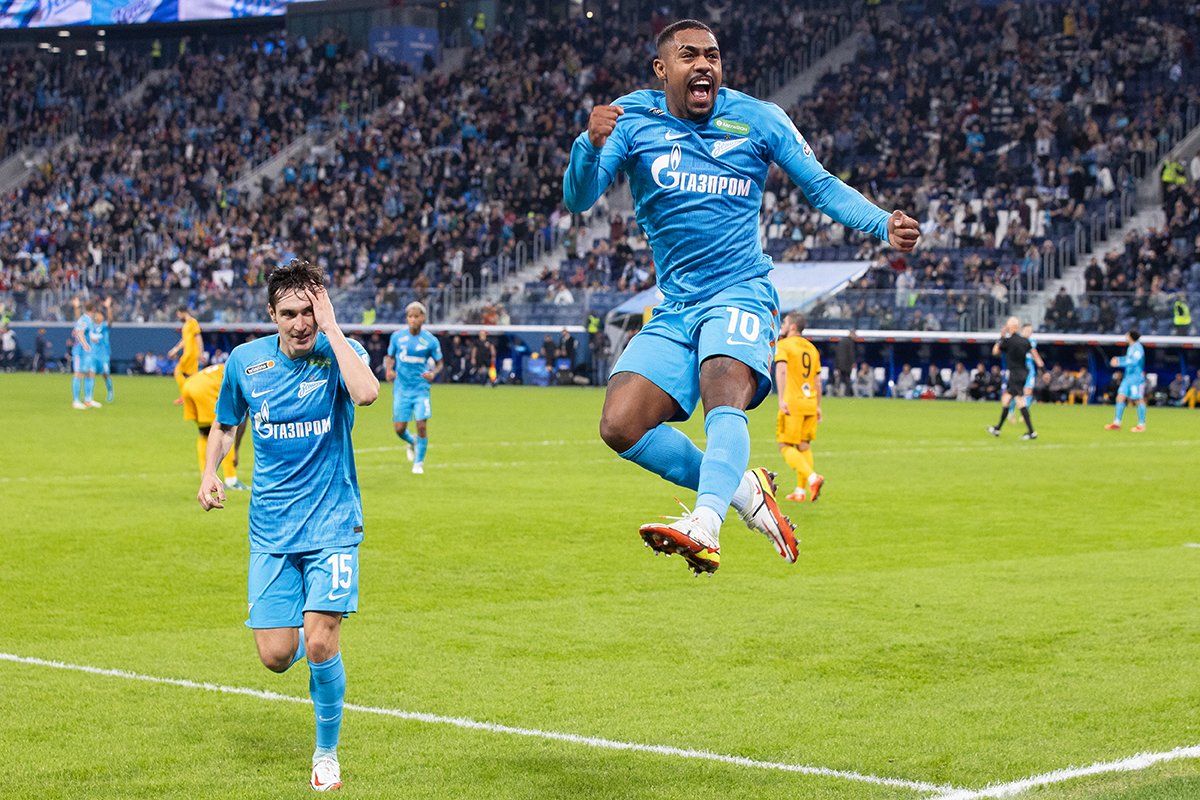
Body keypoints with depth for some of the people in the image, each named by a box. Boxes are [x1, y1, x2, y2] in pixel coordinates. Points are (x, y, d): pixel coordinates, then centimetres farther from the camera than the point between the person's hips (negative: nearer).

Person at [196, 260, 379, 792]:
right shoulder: (245, 360, 0)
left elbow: (366, 393, -33)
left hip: (332, 523, -3)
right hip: (271, 528, 3)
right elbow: (226, 424, 18)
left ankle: (327, 753, 12)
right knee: (276, 656, -3)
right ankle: (301, 632, 36)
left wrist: (331, 328, -26)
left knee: (320, 645, -12)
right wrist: (210, 472, 1)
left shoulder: (339, 353, -9)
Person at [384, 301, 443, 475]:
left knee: (422, 426, -9)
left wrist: (433, 373, -15)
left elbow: (439, 363, 6)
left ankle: (419, 462, 10)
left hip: (421, 388, -1)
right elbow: (390, 357, 12)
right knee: (399, 428, -2)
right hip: (401, 388, 1)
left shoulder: (431, 340, -4)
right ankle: (411, 442, 34)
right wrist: (388, 370, -9)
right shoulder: (397, 337, -1)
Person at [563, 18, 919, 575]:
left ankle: (704, 527, -52)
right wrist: (591, 144, -32)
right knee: (620, 426, -12)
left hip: (739, 293, -3)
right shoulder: (632, 120, 3)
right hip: (673, 307, 3)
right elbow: (579, 199, -9)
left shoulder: (756, 119, 5)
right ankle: (743, 489, 3)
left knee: (724, 397, -32)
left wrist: (885, 225, -9)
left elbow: (822, 187, 9)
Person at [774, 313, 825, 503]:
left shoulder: (783, 345, -3)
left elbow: (782, 370, -18)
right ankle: (801, 490, 12)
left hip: (792, 403, -6)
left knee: (786, 446, -4)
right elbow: (817, 380, 18)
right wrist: (818, 406, 22)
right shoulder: (812, 348, 17)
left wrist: (781, 399, -24)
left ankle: (812, 477, -23)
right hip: (810, 403, 7)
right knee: (804, 446, 12)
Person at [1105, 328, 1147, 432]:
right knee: (1120, 397, 4)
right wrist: (1118, 359, 16)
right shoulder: (1130, 348, 13)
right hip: (1128, 377, 9)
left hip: (1136, 377, -9)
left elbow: (1134, 361, -24)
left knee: (1139, 400, -3)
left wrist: (1119, 363, -24)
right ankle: (1117, 423, 7)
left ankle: (1141, 425, 2)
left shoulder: (1137, 348, -15)